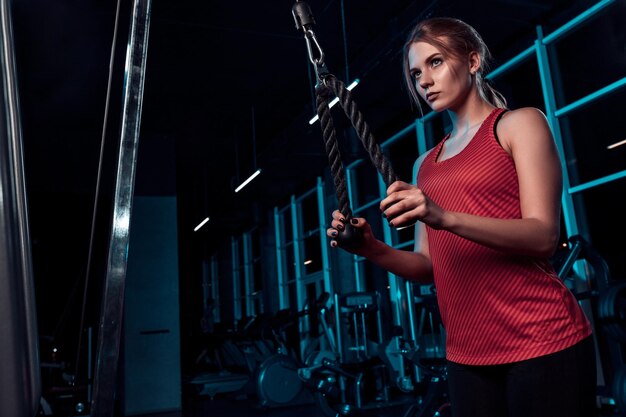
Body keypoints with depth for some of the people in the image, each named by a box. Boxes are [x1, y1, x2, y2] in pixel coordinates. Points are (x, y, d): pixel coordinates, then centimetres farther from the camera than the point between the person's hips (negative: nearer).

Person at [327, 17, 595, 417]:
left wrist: (445, 217, -26)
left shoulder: (520, 123, 0)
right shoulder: (426, 164, 15)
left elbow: (543, 235, -12)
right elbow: (429, 265, 13)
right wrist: (373, 248, -6)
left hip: (541, 340, -5)